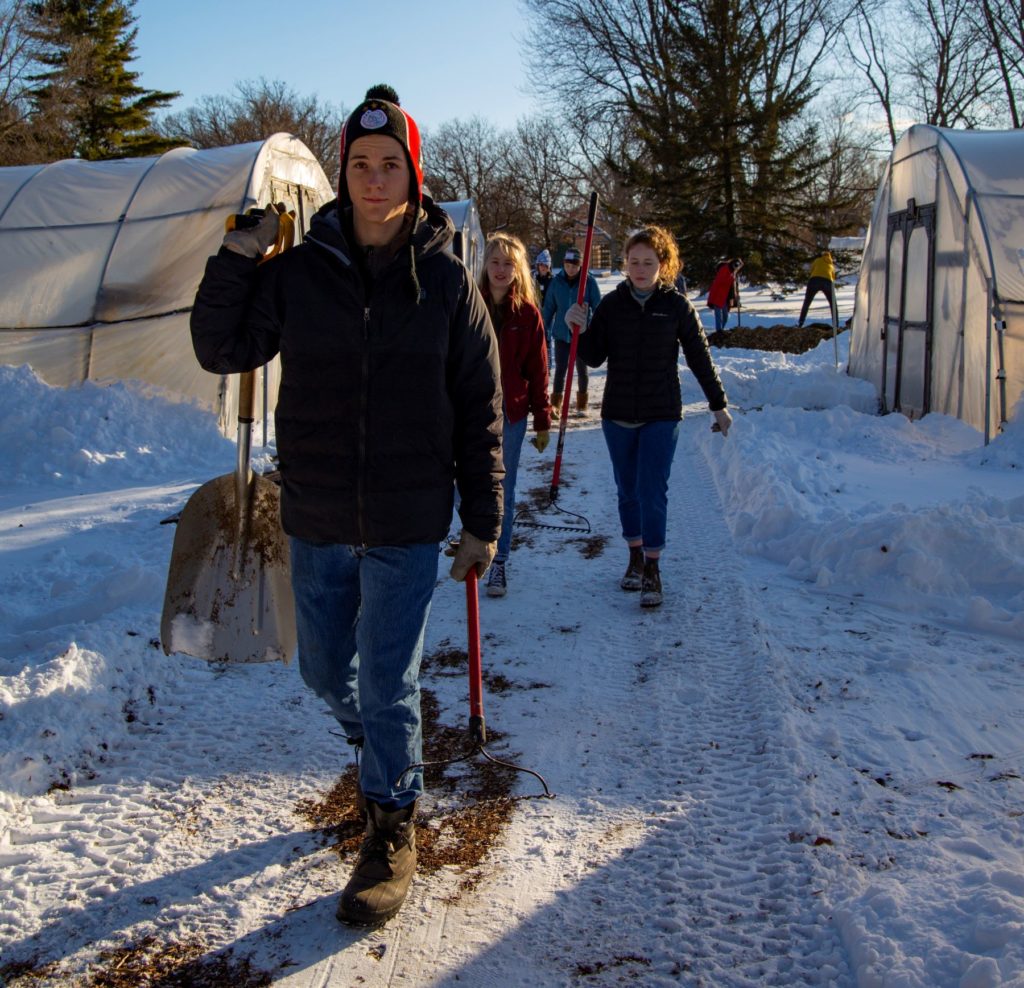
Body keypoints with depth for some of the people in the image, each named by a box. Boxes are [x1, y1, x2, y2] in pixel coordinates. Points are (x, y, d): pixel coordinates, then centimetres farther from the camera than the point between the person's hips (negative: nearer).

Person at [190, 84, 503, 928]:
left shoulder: (447, 281, -5)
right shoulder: (298, 271, -1)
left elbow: (481, 410, -1)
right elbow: (222, 351, 6)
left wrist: (483, 521, 0)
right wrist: (237, 258, -6)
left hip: (409, 528, -3)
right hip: (316, 524, 3)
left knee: (388, 684, 3)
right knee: (326, 671, 18)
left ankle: (393, 830, 25)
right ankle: (377, 748, 50)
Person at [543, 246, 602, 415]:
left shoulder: (589, 281, -9)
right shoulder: (557, 281, -3)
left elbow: (597, 307, -5)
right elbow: (549, 307, 4)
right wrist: (544, 329, 4)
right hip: (561, 333, 1)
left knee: (582, 368, 12)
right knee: (560, 368, -1)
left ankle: (582, 402, 28)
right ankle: (555, 403, 5)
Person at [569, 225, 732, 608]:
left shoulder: (676, 305, -3)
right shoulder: (612, 303, 1)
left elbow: (700, 358, 3)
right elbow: (595, 358, 1)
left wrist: (719, 404, 6)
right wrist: (580, 328, -16)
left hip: (661, 415, -3)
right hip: (617, 414, 3)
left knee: (652, 490, -8)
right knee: (628, 489, 12)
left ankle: (652, 569, 1)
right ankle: (635, 557, 28)